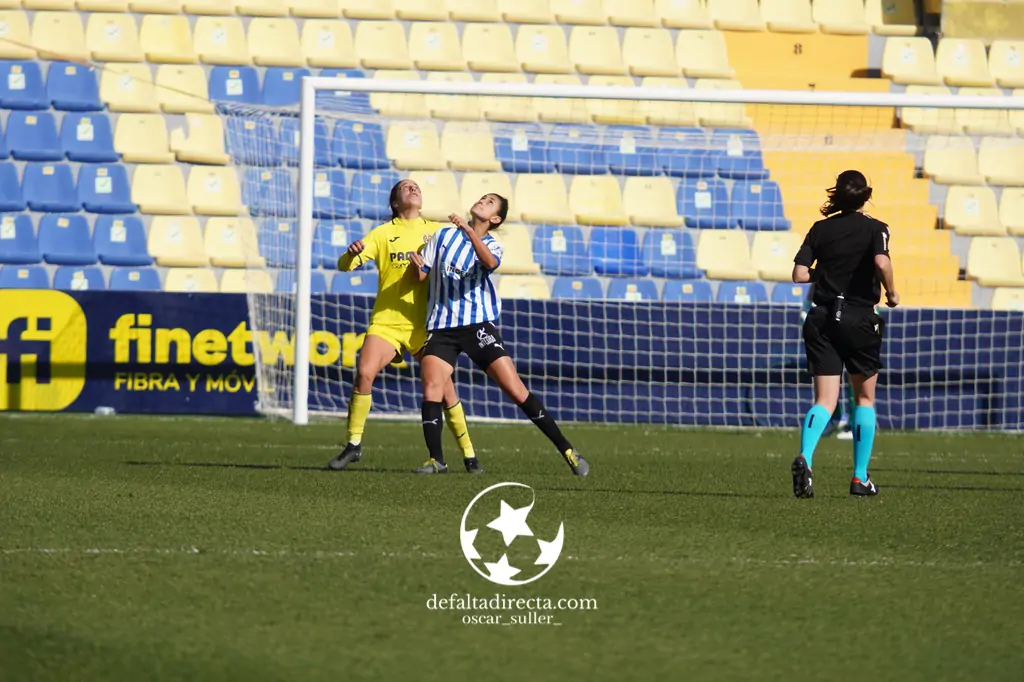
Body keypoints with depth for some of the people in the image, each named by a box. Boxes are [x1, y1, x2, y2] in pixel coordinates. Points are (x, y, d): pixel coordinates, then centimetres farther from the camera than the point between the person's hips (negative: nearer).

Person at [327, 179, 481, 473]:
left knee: (443, 386, -4)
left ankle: (469, 455, 9)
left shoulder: (436, 231, 10)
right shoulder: (383, 234, 6)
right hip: (386, 322, -1)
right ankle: (354, 445, -6)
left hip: (424, 324, 1)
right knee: (364, 374, -20)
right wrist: (352, 253, -23)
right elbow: (344, 265, 0)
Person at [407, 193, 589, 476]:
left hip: (478, 324, -2)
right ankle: (436, 460, -10)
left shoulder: (491, 245, 6)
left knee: (516, 390, -8)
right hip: (441, 326, 2)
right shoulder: (444, 235, 11)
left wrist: (469, 232, -34)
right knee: (431, 387, -20)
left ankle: (566, 450, -2)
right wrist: (418, 268, -11)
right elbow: (422, 275, 13)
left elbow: (490, 263, -20)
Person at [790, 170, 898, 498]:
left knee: (825, 400, 0)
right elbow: (882, 262, -23)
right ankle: (860, 477, 16)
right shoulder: (874, 229, -3)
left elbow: (799, 274, -2)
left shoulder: (821, 229, 6)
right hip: (860, 319, -2)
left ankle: (805, 457, -29)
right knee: (865, 398, 16)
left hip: (822, 318, 2)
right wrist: (891, 293, -6)